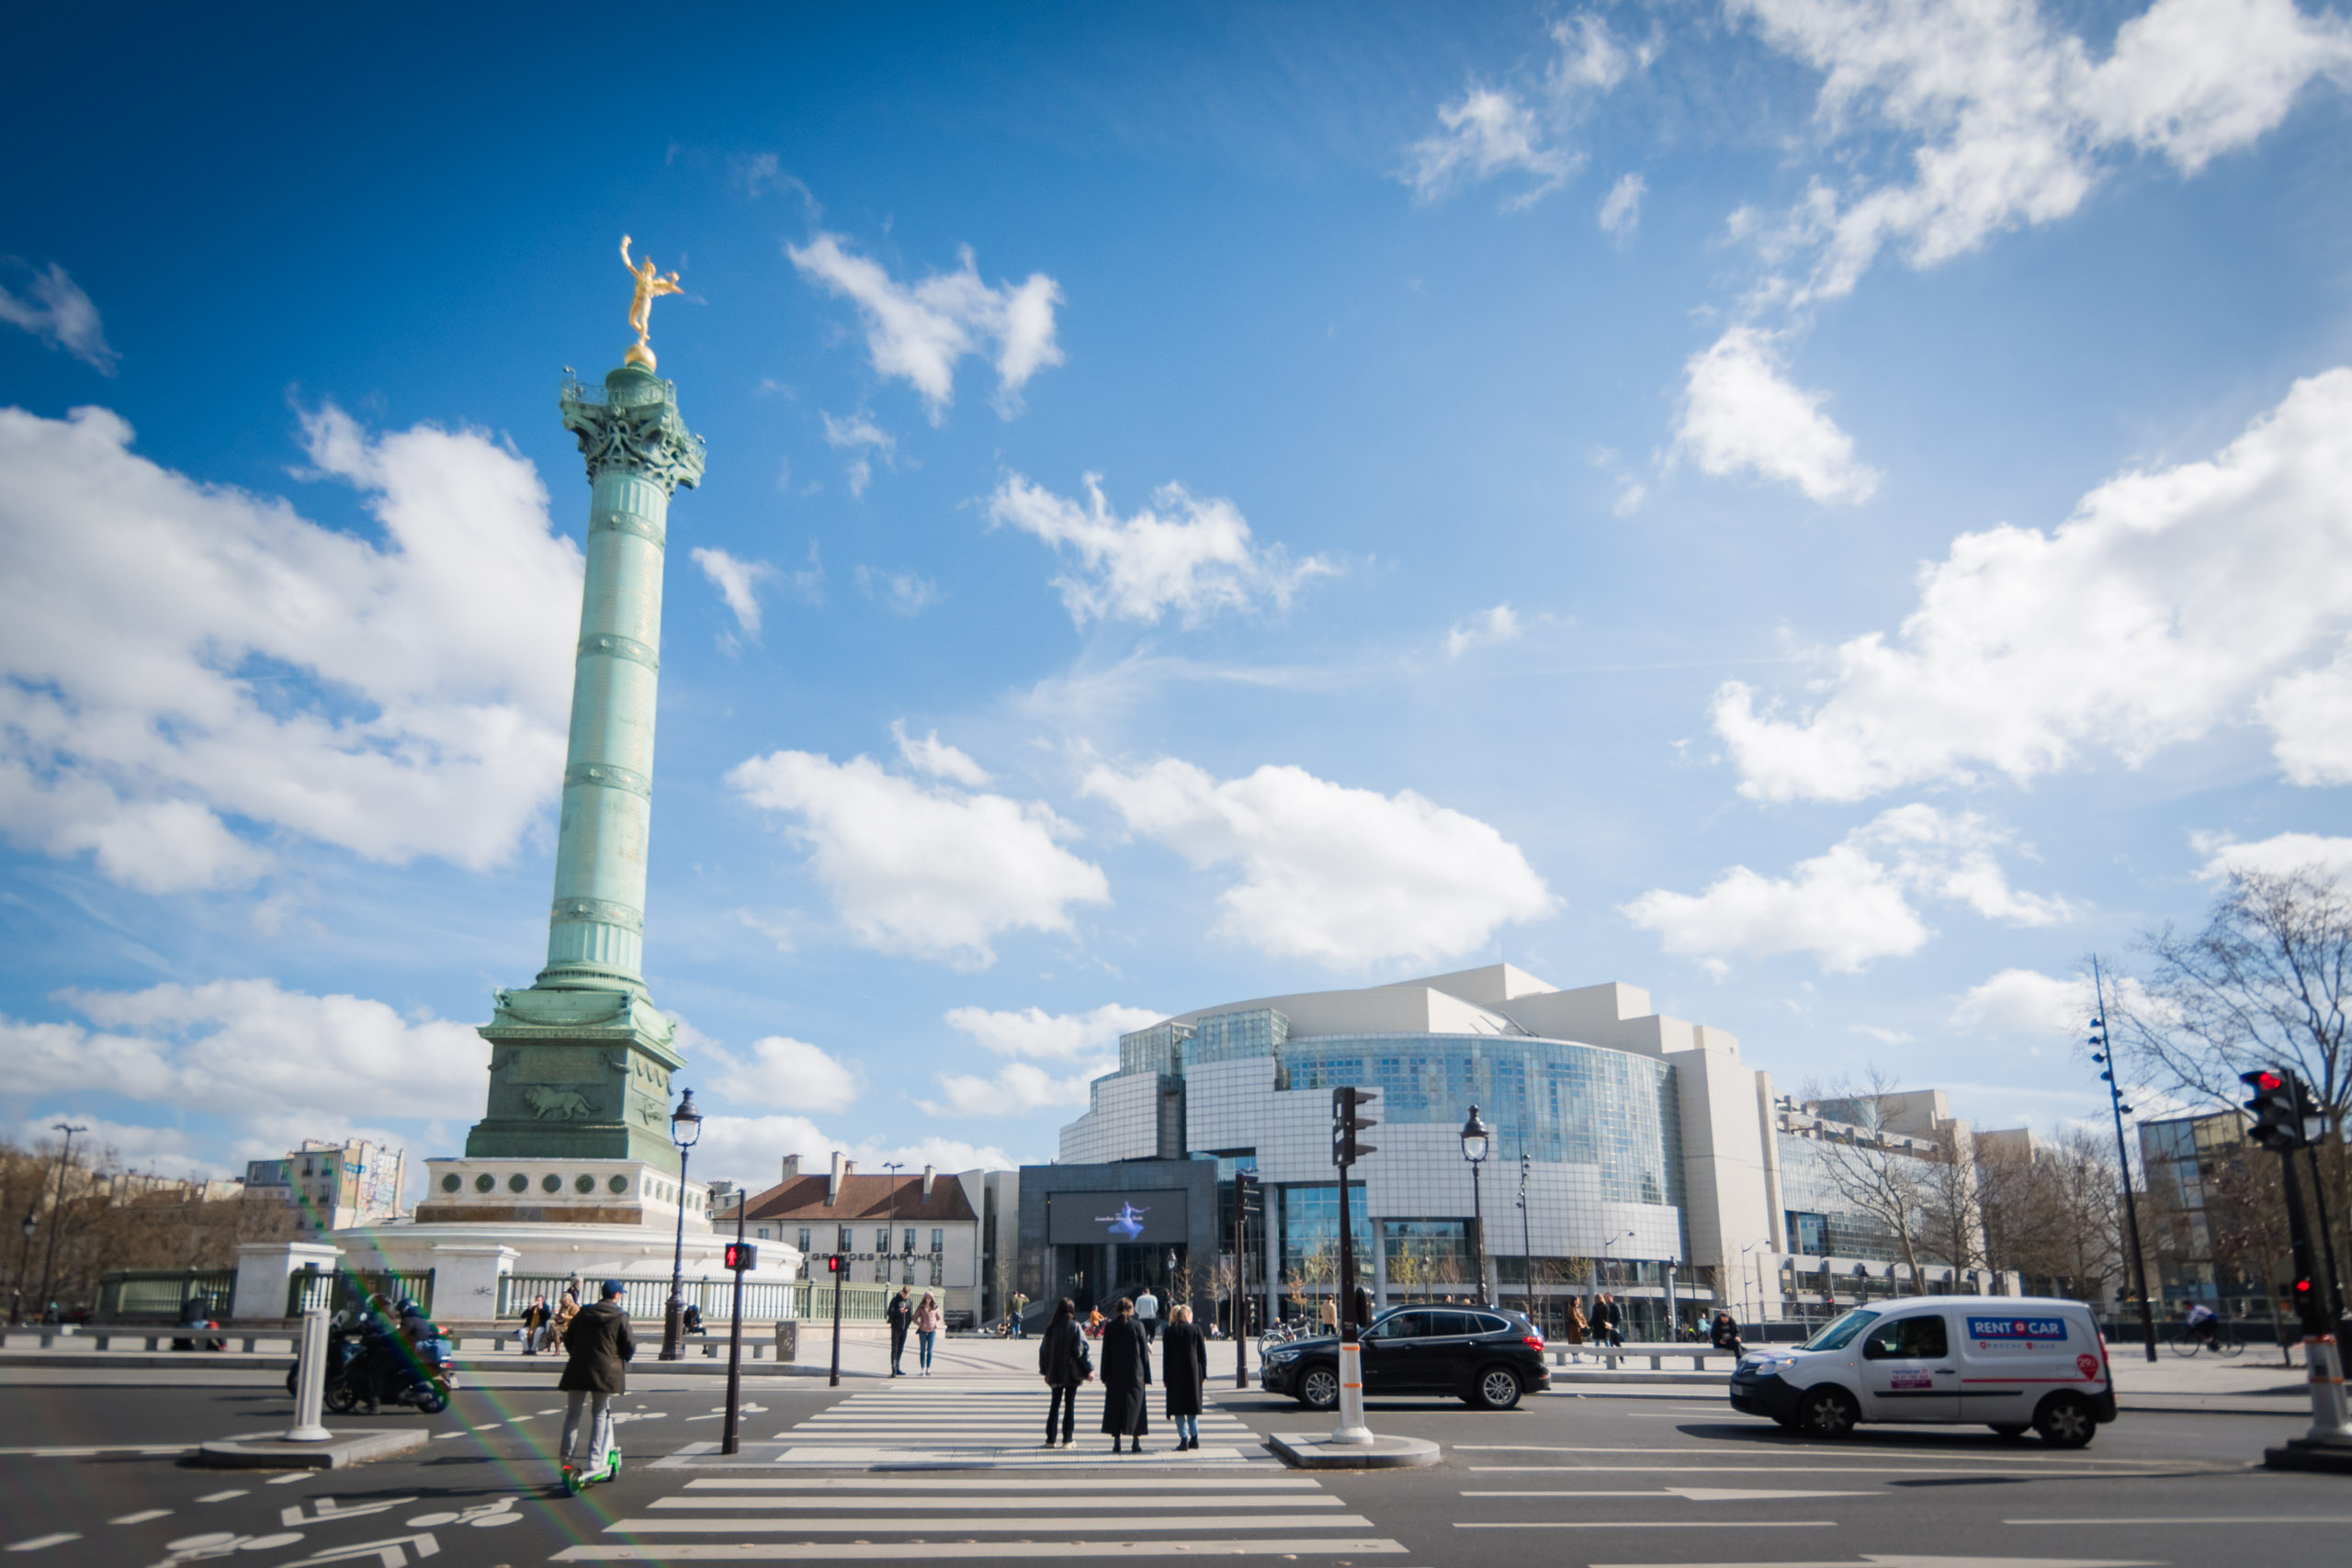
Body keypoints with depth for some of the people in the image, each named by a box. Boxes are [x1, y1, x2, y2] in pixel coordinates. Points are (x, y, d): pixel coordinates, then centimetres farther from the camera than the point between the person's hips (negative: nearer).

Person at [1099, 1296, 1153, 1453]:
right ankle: (1136, 1441, 5)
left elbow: (1106, 1353, 1)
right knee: (1135, 1405, 7)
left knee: (1115, 1406, 6)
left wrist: (1105, 1376, 7)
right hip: (1135, 1374, -1)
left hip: (1115, 1374, 1)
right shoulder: (1137, 1326, -4)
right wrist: (1147, 1376, 5)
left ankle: (1117, 1442, 2)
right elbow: (1144, 1352, -1)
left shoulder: (1109, 1327, -1)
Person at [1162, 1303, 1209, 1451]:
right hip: (1193, 1374, 1)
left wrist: (1166, 1377, 3)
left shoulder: (1170, 1331, -2)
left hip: (1175, 1374, -1)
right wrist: (1203, 1375, 7)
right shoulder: (1196, 1330, 0)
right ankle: (1194, 1438, 10)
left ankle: (1184, 1439, -1)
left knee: (1178, 1407, 5)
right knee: (1192, 1406, 14)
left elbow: (1166, 1355, -2)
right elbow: (1203, 1353, 1)